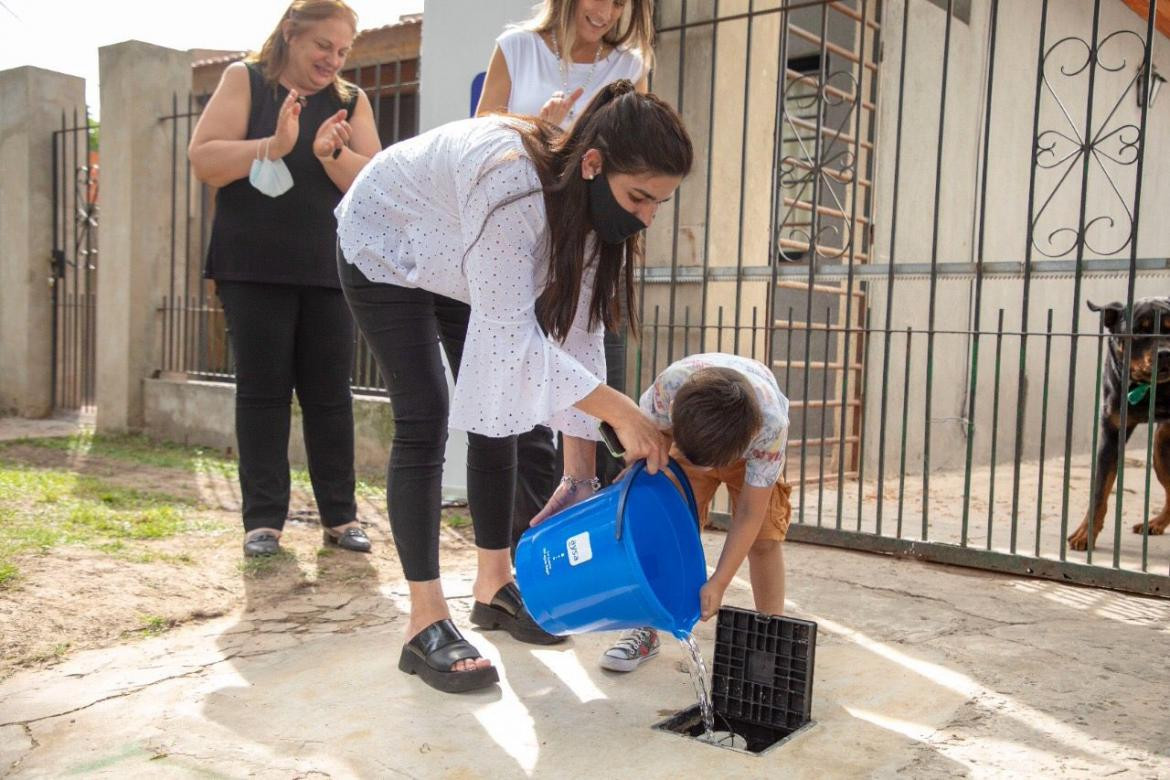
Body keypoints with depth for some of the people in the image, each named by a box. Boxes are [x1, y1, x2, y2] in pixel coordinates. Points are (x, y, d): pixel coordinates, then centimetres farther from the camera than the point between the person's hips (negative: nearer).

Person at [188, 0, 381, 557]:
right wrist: (273, 145, -19)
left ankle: (339, 516, 10)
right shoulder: (244, 80, 4)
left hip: (330, 271, 2)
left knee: (330, 393, 3)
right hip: (254, 269, -1)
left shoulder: (351, 101, 9)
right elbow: (204, 161, -6)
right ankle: (263, 520, 6)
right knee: (262, 391, 0)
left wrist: (331, 155, -18)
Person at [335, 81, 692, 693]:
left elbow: (578, 329, -16)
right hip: (385, 250, -7)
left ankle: (494, 584, 19)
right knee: (425, 420, -15)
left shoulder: (592, 203, -19)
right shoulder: (512, 183, -43)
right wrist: (619, 411, -45)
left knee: (495, 413, 3)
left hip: (460, 265, 7)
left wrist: (581, 471, -16)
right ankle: (425, 625, -9)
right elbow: (510, 335, -42)